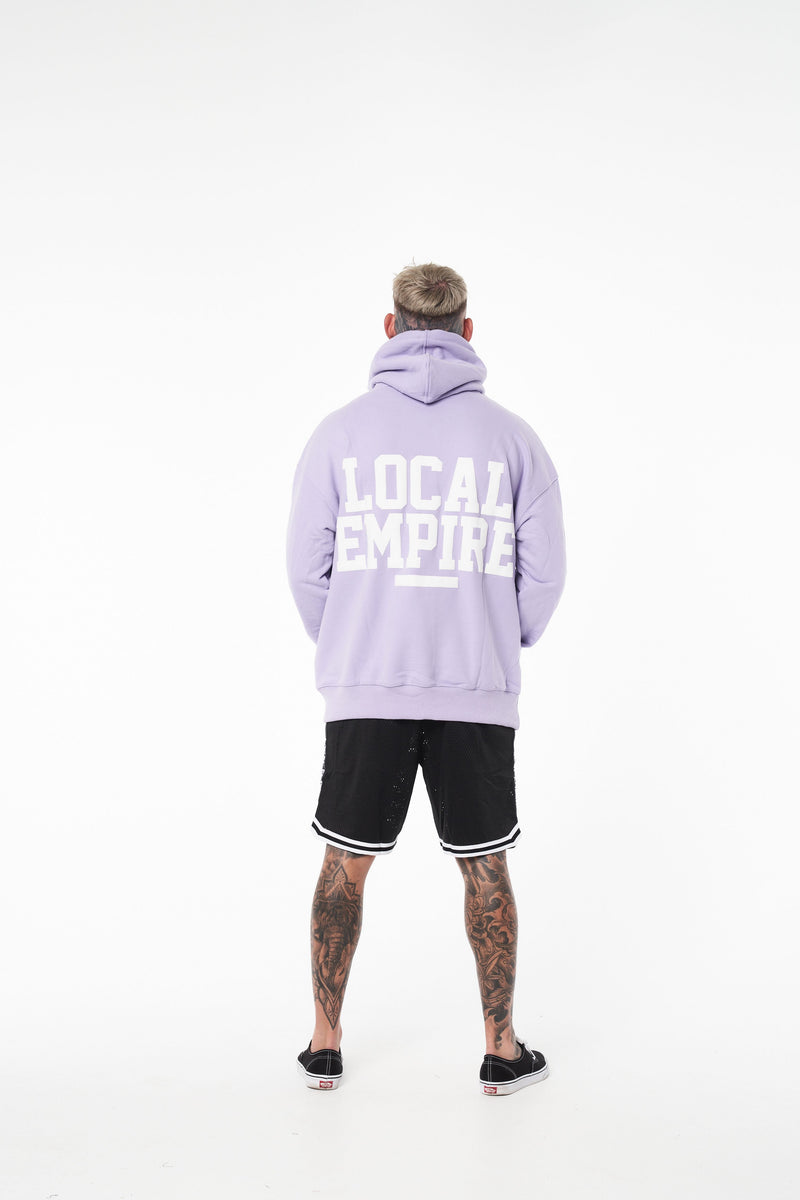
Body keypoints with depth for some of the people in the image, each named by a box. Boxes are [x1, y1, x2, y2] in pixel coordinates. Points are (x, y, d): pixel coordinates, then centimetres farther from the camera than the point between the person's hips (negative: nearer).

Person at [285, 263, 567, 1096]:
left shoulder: (341, 431, -1)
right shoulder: (511, 436, 0)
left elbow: (307, 566, 1)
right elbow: (543, 572, 1)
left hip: (364, 689, 0)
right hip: (479, 693, 0)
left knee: (345, 865, 12)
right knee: (485, 868, 11)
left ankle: (324, 1046, 22)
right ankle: (501, 1051, 21)